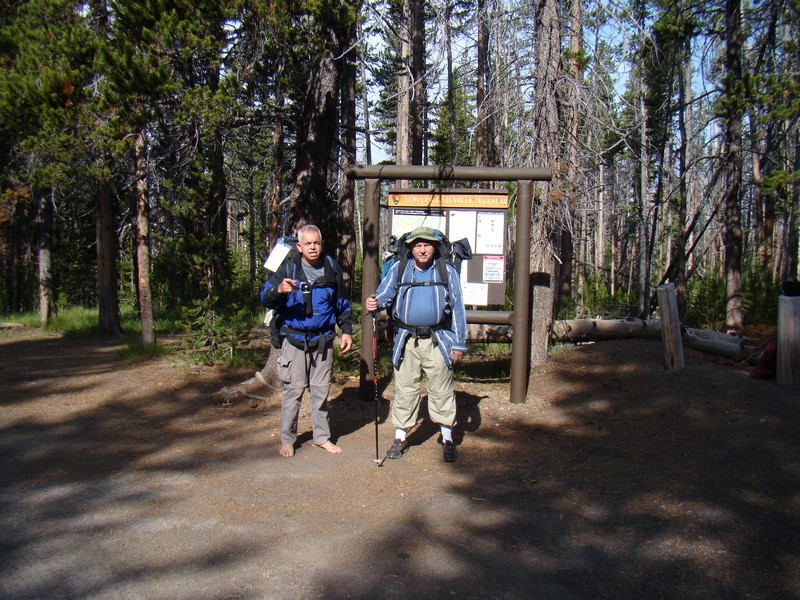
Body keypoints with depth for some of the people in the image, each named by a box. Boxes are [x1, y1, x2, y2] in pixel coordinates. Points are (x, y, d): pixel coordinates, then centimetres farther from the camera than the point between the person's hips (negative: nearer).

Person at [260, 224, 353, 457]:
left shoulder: (332, 268, 5)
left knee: (321, 390, 11)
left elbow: (342, 303, 16)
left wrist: (346, 330, 10)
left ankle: (322, 436, 24)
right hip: (294, 339, -3)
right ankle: (287, 439, 14)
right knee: (293, 390, 0)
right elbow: (265, 298, -11)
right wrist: (279, 290, -32)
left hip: (323, 340, 3)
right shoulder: (287, 268, -4)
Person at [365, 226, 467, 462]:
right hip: (406, 341, 1)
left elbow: (457, 309, 6)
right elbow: (384, 294, 2)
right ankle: (400, 438, 20)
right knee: (404, 389, 7)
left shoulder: (447, 272, 4)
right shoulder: (398, 270, 5)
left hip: (438, 340, 0)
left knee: (442, 390, 5)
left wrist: (459, 344, 3)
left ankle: (447, 439, 18)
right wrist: (374, 304, -23)